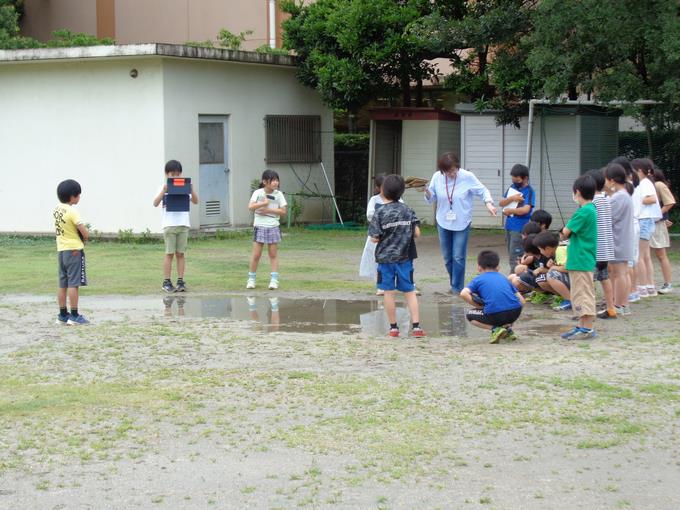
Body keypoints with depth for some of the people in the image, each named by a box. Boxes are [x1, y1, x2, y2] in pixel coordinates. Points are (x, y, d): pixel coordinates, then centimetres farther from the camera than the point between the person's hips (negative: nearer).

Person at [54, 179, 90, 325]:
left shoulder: (57, 209, 6)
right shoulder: (72, 211, -17)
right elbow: (85, 233, -20)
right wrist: (84, 239, 5)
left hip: (61, 250, 8)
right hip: (74, 250, -8)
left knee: (63, 284, 11)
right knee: (73, 284, -5)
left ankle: (63, 315, 16)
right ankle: (74, 316, -4)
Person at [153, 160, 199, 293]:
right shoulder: (164, 187, 3)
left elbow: (195, 201, 3)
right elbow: (155, 203, -8)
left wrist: (192, 189, -12)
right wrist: (163, 191, -21)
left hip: (183, 224, 2)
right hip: (169, 224, -2)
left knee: (180, 253, 4)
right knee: (169, 253, -1)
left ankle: (180, 281, 7)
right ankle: (166, 282, 3)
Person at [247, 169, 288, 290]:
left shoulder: (278, 194, 2)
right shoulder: (258, 193, -3)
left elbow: (283, 211, -4)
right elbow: (250, 207, -14)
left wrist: (268, 210, -12)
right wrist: (264, 203, -18)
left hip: (273, 227, 1)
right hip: (259, 227, -1)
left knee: (273, 254, 2)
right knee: (256, 254, 0)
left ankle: (274, 280, 4)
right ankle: (251, 279, 12)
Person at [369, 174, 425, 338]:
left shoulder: (380, 213, -9)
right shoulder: (408, 210, 1)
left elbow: (375, 238, -10)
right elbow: (416, 233, -1)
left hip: (386, 258, -2)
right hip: (405, 257, 3)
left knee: (389, 292, 7)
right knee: (410, 292, 6)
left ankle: (393, 327, 11)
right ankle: (416, 326, -1)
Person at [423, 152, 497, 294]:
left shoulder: (467, 177, -15)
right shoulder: (437, 177, -7)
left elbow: (483, 191, -5)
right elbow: (432, 198, 3)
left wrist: (488, 203, -23)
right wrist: (427, 192, -19)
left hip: (462, 223, -3)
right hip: (443, 222, 3)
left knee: (458, 257, -5)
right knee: (447, 257, 12)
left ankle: (457, 287, 6)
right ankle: (453, 282, 32)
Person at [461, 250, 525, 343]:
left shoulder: (478, 280, 17)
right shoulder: (503, 278, 26)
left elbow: (463, 294, -4)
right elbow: (522, 301, 20)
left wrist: (480, 307, 8)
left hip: (494, 314, -4)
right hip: (515, 312, 4)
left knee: (470, 315, 23)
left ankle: (495, 329, 1)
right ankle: (508, 327, 14)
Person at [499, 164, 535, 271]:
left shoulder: (529, 191, -11)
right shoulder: (512, 188, 10)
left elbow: (525, 210, -23)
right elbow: (501, 203, 8)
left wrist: (509, 211, -12)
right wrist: (511, 198, -11)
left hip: (520, 229, -8)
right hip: (509, 226, 8)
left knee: (515, 258, -10)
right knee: (511, 257, 14)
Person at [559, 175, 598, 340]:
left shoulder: (584, 212, -19)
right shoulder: (591, 209, 13)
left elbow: (565, 232, -15)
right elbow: (568, 232, 16)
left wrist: (565, 233, 3)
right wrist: (568, 234, 0)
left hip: (581, 260, -10)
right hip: (579, 259, 10)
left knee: (584, 294, -6)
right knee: (579, 295, 16)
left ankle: (587, 328, -3)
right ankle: (582, 326, 22)